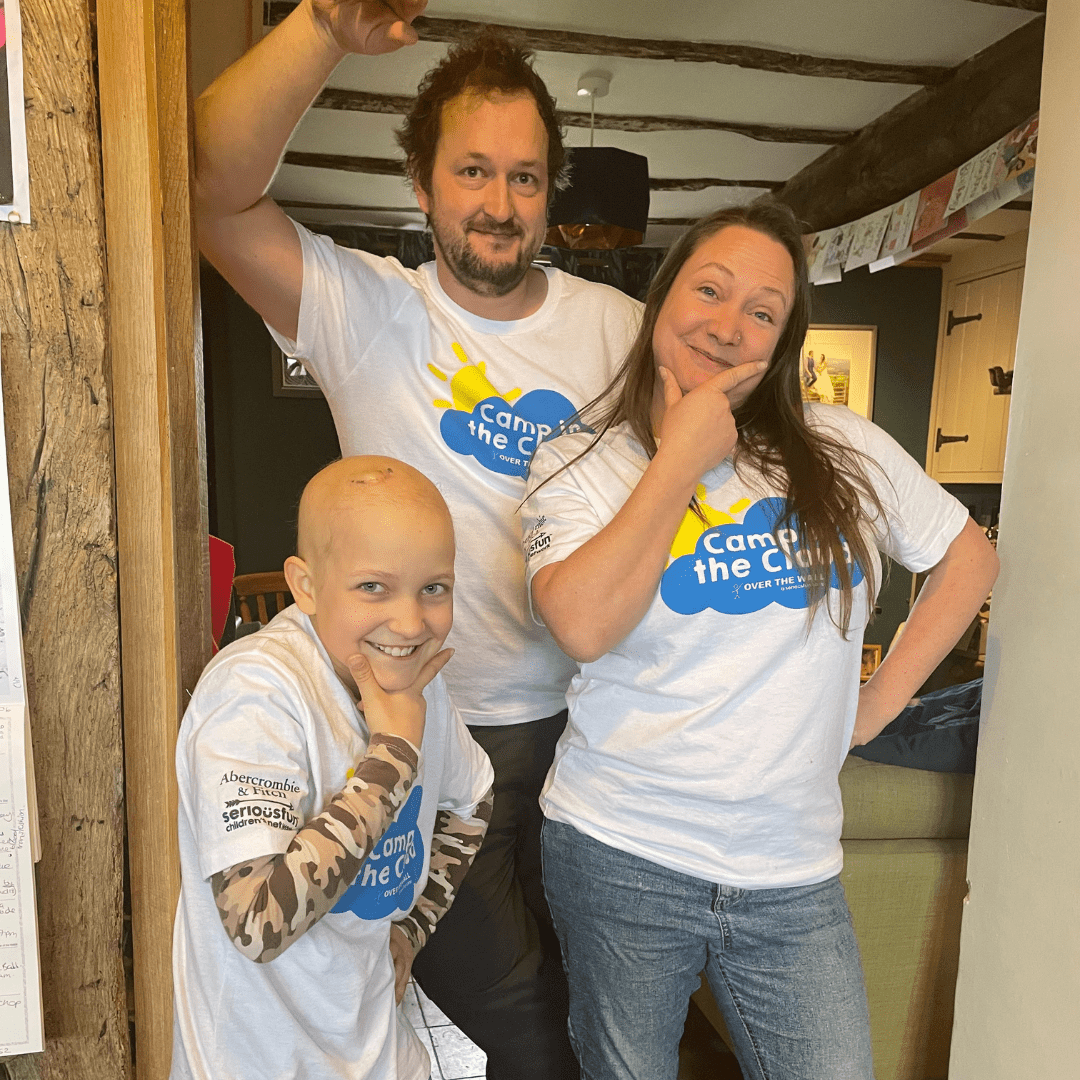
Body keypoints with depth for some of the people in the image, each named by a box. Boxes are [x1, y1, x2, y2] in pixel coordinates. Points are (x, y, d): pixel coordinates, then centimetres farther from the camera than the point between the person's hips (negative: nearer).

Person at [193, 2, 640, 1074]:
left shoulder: (617, 325, 1)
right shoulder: (368, 311, -7)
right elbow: (217, 190, -18)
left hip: (584, 723, 4)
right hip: (431, 732, -3)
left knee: (581, 994, 24)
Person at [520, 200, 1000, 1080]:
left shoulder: (845, 453, -1)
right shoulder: (579, 465, -6)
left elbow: (970, 557, 12)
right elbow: (583, 626, -23)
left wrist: (880, 702, 3)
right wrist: (682, 458, -17)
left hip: (793, 875, 2)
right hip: (621, 852, -1)